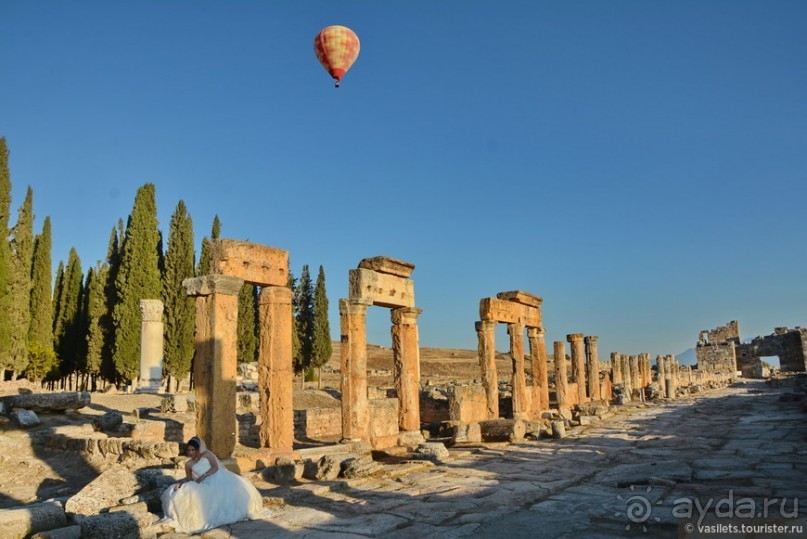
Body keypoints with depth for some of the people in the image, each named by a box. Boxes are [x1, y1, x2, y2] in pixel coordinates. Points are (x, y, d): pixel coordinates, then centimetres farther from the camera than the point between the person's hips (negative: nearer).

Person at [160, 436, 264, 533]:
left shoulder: (207, 454, 7)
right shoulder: (188, 464, 15)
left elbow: (215, 467, -4)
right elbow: (189, 478, 21)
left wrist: (204, 476, -16)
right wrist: (181, 483, 0)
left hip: (219, 476, -2)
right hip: (206, 484, 2)